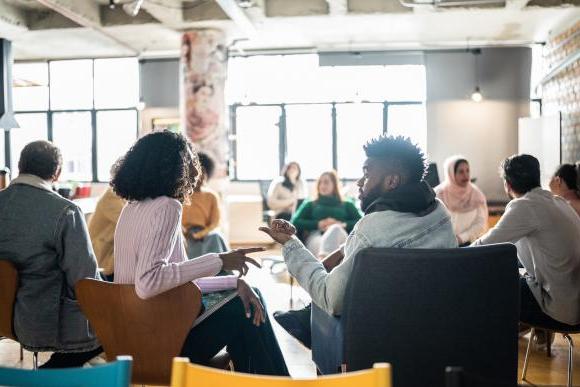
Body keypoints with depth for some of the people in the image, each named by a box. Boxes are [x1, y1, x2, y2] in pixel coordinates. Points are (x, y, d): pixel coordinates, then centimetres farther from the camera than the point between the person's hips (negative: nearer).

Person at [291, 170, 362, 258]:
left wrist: (342, 225, -5)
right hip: (316, 237, 1)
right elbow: (295, 222, 15)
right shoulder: (310, 205, 33)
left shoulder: (347, 205, 32)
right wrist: (318, 224, 1)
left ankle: (322, 260, -67)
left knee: (335, 229, -39)